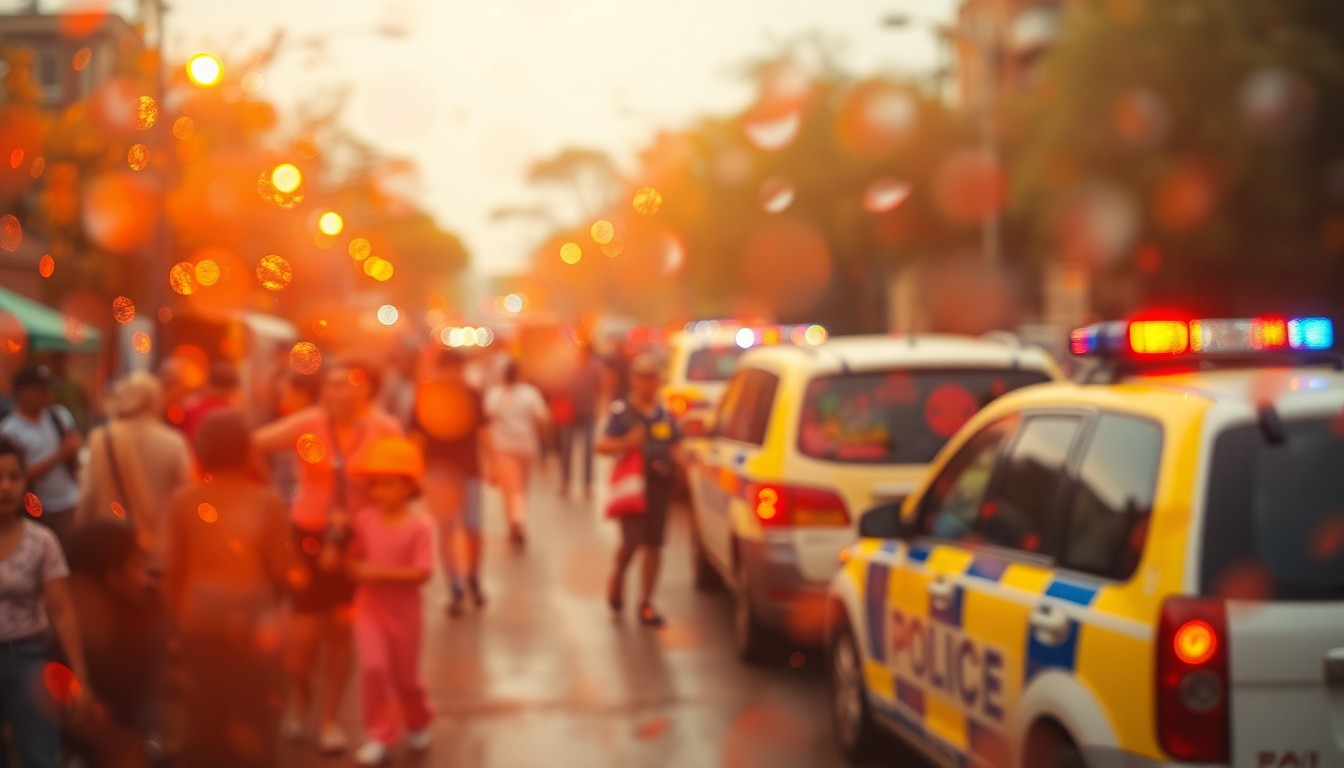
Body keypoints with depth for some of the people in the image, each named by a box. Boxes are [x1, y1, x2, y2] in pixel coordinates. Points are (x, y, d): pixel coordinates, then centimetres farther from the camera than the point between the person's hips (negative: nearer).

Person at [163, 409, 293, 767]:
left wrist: (178, 618, 11)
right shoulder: (267, 502, -11)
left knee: (200, 717, 14)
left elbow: (174, 571, -3)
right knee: (252, 722, 8)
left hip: (199, 620, 2)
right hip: (253, 623, -2)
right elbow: (280, 570, -7)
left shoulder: (183, 501, -5)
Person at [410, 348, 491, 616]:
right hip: (438, 469, -2)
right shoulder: (426, 395, -4)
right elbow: (417, 436, -3)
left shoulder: (472, 396, 1)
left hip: (469, 468, 2)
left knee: (472, 528, 2)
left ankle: (473, 579, 25)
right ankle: (456, 589, -3)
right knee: (447, 529, -6)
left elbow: (482, 433, 5)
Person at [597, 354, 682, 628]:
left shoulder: (666, 414, 11)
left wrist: (674, 457, -2)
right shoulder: (621, 411, -2)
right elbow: (602, 446, -5)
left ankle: (646, 604, 12)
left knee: (654, 545, 4)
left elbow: (675, 447, 20)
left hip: (659, 484, 4)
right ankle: (618, 576, 22)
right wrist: (626, 442, -22)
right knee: (632, 541, -11)